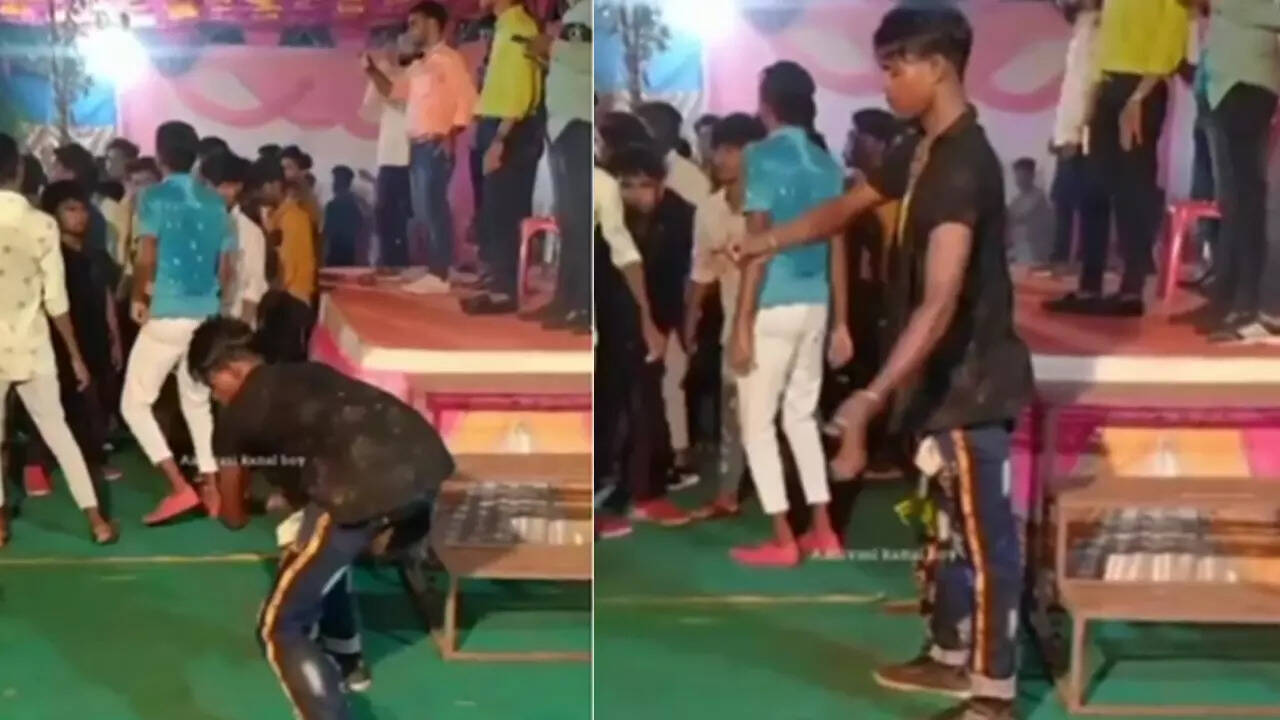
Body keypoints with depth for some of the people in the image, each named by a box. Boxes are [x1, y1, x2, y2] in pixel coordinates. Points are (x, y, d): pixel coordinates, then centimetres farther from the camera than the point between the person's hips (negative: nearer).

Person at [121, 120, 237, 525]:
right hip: (207, 316, 6)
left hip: (167, 315, -6)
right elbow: (227, 268, 9)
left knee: (134, 403, 2)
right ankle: (211, 488, 17)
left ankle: (180, 488, -10)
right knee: (198, 401, 19)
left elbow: (146, 260, -14)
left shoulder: (155, 198, -8)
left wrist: (138, 299, 3)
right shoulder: (214, 202, 8)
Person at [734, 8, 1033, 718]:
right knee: (953, 526, 21)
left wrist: (870, 398, -41)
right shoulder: (925, 154, 7)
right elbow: (846, 207, 25)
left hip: (972, 381, -10)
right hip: (943, 379, 10)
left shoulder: (963, 162, -24)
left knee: (986, 537, 2)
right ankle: (951, 657, 36)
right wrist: (761, 244, 22)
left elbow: (941, 301, -34)